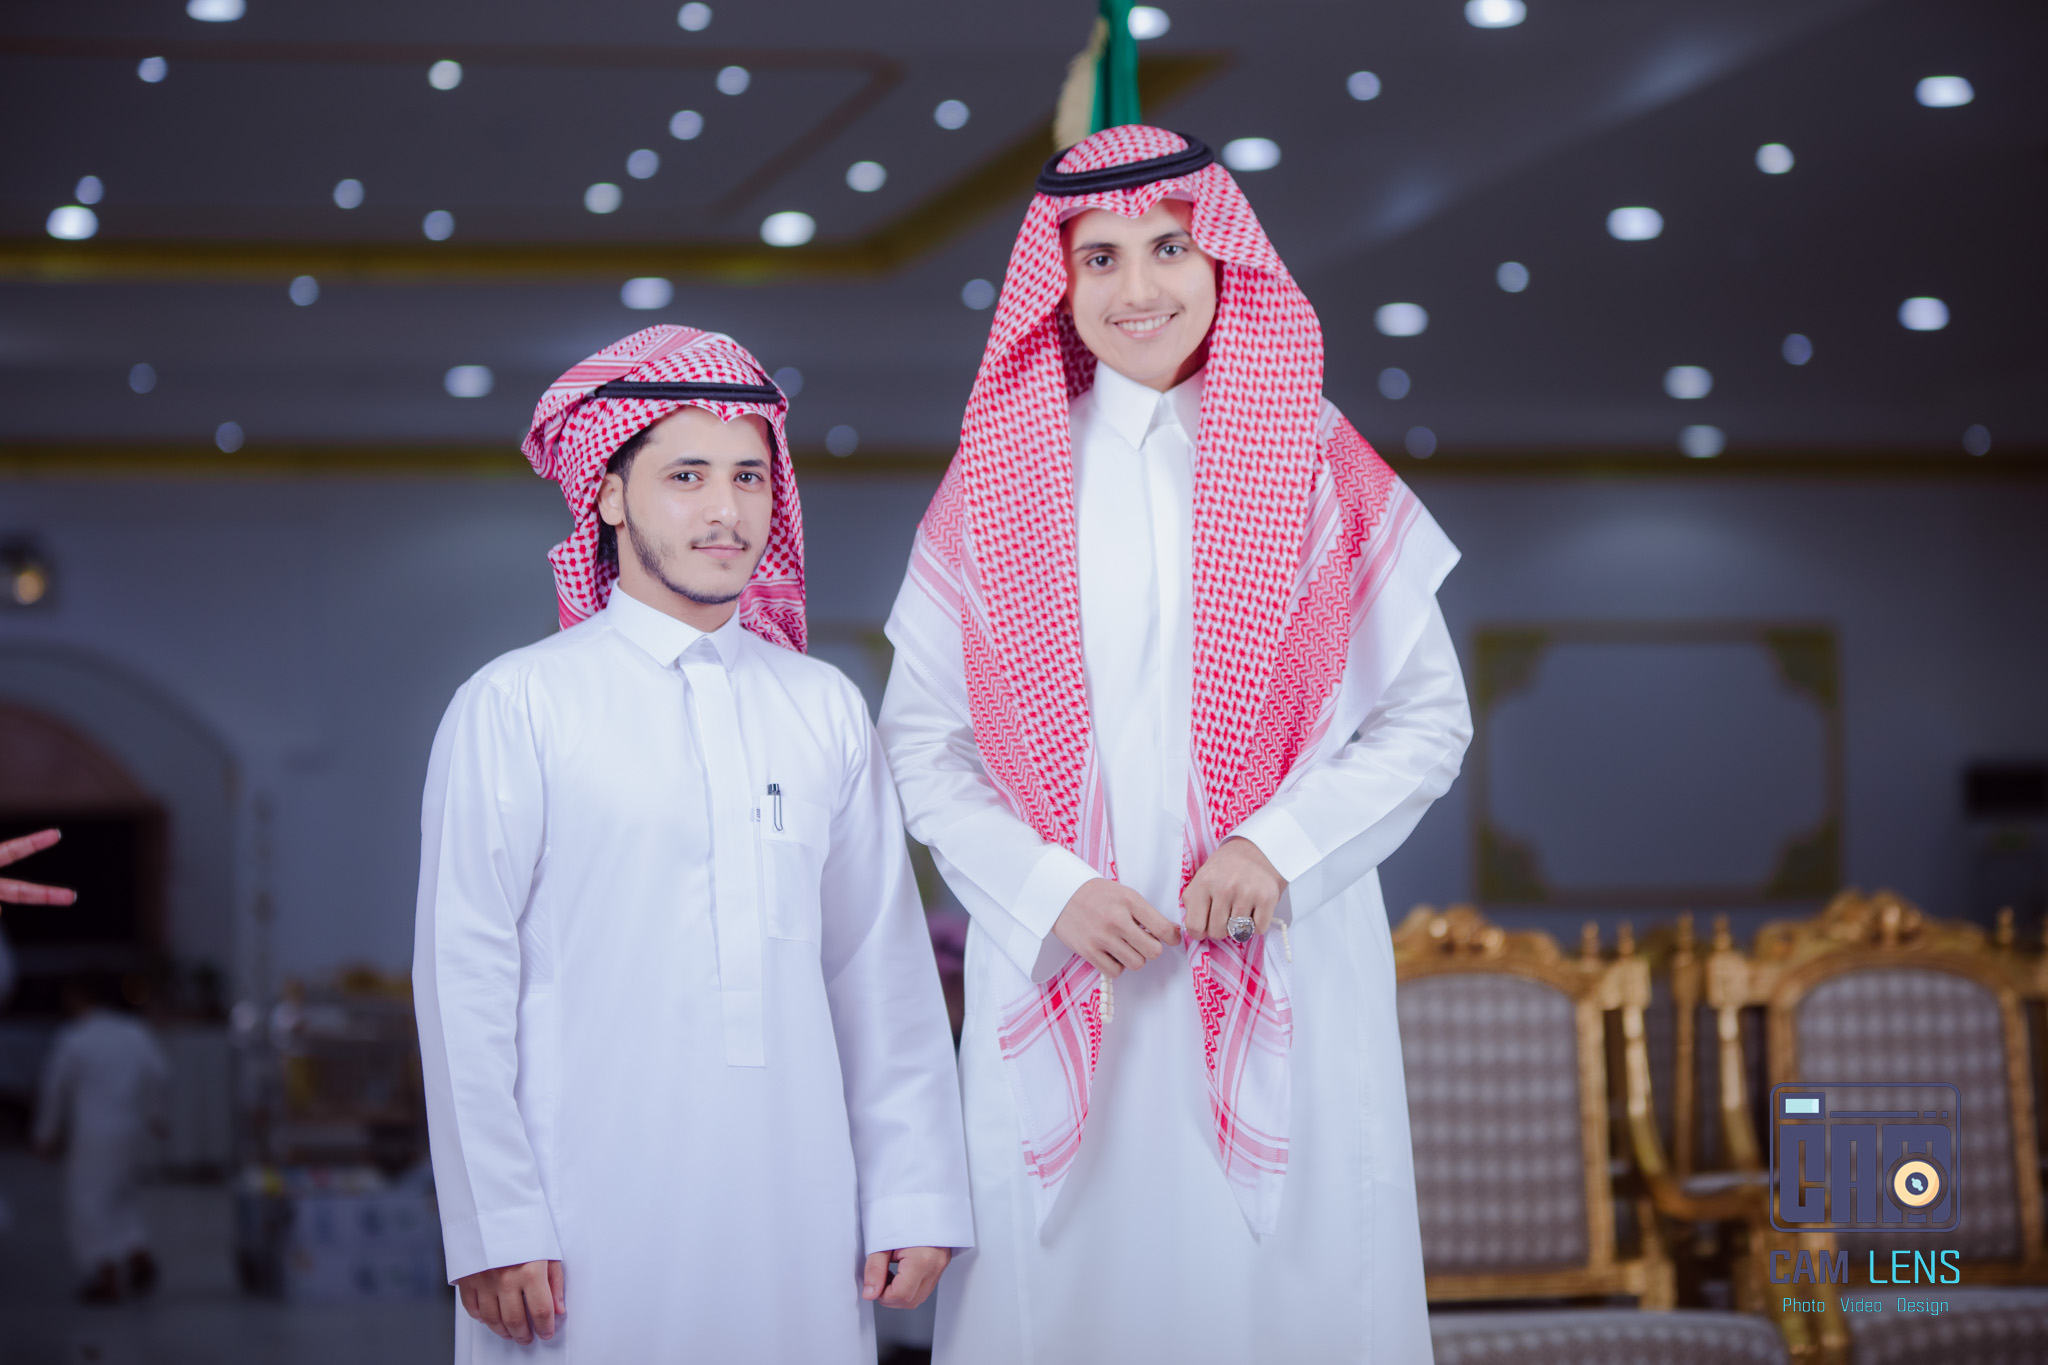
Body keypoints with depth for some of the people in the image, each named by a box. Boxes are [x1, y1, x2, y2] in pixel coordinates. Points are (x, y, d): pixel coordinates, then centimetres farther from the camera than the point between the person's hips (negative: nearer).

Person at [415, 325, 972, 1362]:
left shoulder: (826, 710, 10)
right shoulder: (515, 707, -1)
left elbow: (883, 965, 10)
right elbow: (466, 981, -3)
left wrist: (915, 1197, 6)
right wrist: (496, 1227, -7)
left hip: (797, 1214, 3)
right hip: (591, 1225, -3)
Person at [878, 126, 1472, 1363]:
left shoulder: (1321, 471, 5)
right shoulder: (997, 486, 6)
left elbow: (1430, 715, 5)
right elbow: (922, 743, 7)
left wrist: (1284, 845, -10)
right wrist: (1046, 889, -8)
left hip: (1284, 974, 0)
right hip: (1059, 975, 0)